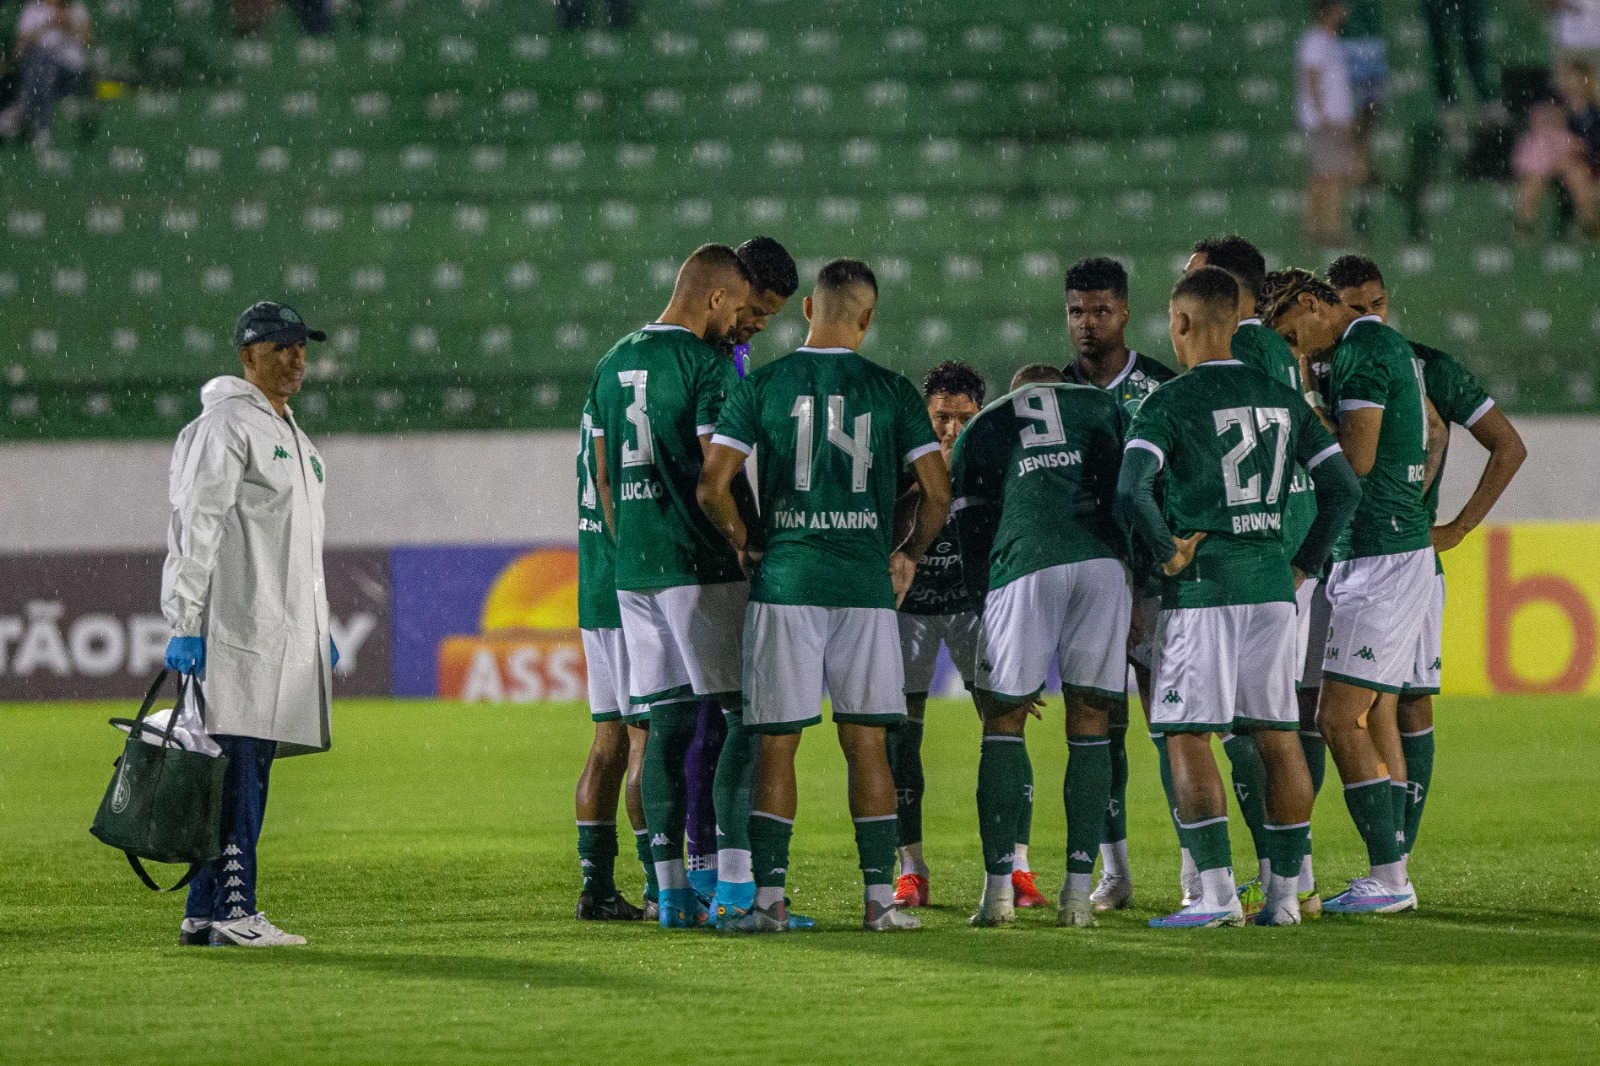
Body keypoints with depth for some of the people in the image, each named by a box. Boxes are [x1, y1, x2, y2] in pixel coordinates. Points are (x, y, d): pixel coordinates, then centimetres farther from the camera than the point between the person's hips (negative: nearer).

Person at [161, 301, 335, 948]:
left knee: (250, 767, 8)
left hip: (283, 630, 10)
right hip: (237, 623, -10)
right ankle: (231, 912, -14)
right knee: (237, 764, -12)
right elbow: (197, 529, -13)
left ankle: (205, 913, 10)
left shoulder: (291, 436, 22)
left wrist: (318, 628, 25)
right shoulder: (228, 426, -8)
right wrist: (185, 626, -18)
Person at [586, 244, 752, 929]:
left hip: (634, 568, 7)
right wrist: (747, 550, -6)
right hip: (700, 565, -7)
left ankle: (671, 888, 4)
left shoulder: (613, 365, 14)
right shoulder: (707, 364, -9)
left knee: (666, 725, 7)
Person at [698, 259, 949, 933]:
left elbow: (712, 484, -6)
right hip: (864, 583, 1)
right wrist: (908, 555, 17)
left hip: (784, 581, -1)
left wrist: (744, 547, 10)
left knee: (776, 744, 3)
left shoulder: (763, 385, 1)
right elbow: (938, 493, 1)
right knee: (866, 743, 5)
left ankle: (769, 897, 0)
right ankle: (880, 897, 4)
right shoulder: (890, 391, 3)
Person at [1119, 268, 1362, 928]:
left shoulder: (1171, 403, -7)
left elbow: (1132, 490, -21)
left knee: (1188, 738, -1)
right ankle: (1284, 893, 10)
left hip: (1201, 585, -6)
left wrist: (1169, 549, -7)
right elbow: (1344, 489, 11)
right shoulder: (1281, 399, 11)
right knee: (1278, 736, 9)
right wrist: (1304, 564, 16)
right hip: (1273, 587, 6)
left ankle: (1217, 894, -9)